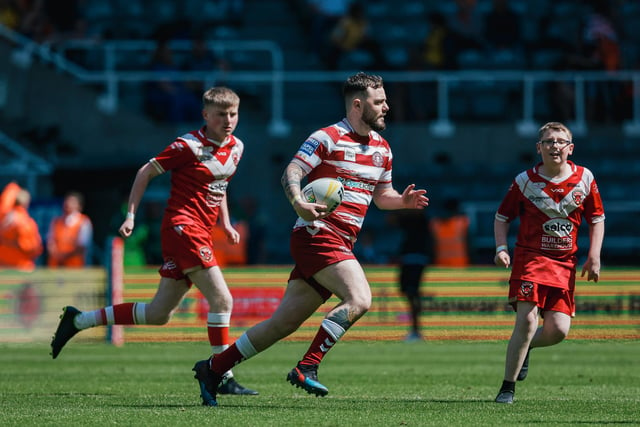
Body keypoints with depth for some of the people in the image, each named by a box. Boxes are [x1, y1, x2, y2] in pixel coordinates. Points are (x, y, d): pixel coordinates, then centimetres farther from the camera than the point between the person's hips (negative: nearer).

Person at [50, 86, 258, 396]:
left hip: (201, 234, 9)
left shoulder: (236, 147, 12)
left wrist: (226, 223, 16)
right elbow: (146, 172, -4)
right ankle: (224, 377, -11)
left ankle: (78, 321, 20)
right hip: (183, 227, -9)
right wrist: (131, 215, -8)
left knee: (158, 314, 10)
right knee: (222, 300, -16)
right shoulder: (190, 146, -11)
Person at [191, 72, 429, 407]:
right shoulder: (327, 138, -7)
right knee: (359, 299, -25)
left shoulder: (382, 148, 17)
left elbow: (381, 195, 26)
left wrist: (402, 200, 3)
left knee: (285, 322, 6)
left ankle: (213, 368, 13)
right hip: (317, 235, -8)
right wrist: (299, 202, -33)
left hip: (340, 245, 8)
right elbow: (290, 173, -13)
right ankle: (307, 367, -23)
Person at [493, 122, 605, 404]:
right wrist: (501, 248, -8)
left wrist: (594, 256, 2)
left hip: (564, 264, 3)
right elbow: (502, 217, 7)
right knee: (527, 320, -18)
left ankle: (523, 349, 30)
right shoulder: (525, 181, -3)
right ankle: (508, 387, -8)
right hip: (530, 257, -3)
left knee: (558, 330, -4)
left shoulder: (584, 179, 3)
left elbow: (597, 219, 12)